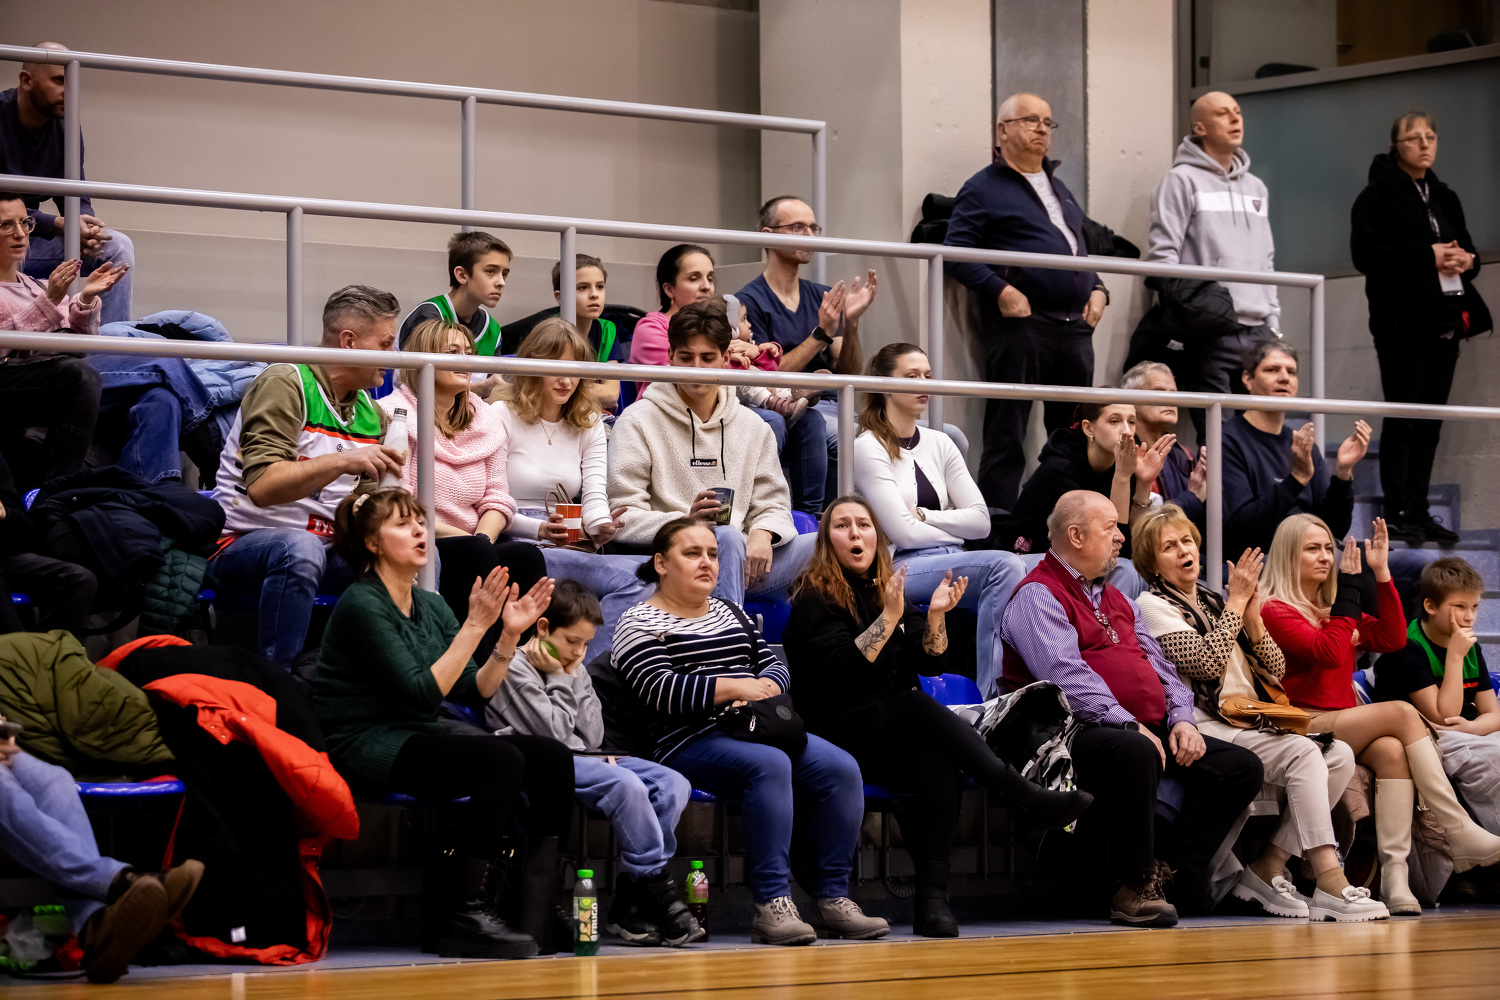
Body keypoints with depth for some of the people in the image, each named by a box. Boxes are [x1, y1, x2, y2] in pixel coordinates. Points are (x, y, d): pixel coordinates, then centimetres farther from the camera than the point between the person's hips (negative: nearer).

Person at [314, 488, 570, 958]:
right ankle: (470, 916, -27)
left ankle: (539, 916, -19)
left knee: (553, 756, -12)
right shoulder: (362, 606, -11)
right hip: (366, 747, -8)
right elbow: (422, 691, -19)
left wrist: (510, 635, -3)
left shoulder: (432, 606, 15)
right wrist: (476, 625, -18)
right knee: (502, 759, -30)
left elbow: (476, 692, 9)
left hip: (420, 740, 8)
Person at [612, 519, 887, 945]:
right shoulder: (638, 624, 5)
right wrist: (736, 688, -15)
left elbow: (775, 668, 20)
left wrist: (764, 688, -5)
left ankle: (831, 898, -17)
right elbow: (663, 691, -11)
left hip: (763, 730, 7)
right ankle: (771, 905, -40)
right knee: (769, 764, -37)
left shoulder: (731, 613, 27)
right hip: (690, 743, -7)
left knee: (841, 769, -19)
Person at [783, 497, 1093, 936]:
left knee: (939, 767, -31)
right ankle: (1025, 799, -42)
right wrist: (889, 616, -20)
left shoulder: (888, 590, 20)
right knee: (919, 706, -35)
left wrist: (936, 615, -7)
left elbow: (931, 664, 10)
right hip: (840, 732, -5)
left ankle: (932, 898, -42)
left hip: (898, 732, 5)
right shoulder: (813, 599, 2)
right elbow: (841, 671, -14)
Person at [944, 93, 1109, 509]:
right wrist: (1000, 291, -20)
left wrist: (1097, 289, 11)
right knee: (1006, 435, -7)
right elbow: (956, 251, -9)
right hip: (1020, 322, -7)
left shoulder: (1057, 186, 24)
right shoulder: (983, 188, 0)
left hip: (1075, 327, 7)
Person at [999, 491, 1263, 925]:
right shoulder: (1037, 595, -3)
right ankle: (1133, 887, -27)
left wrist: (1180, 719, 3)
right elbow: (1065, 675, -17)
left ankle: (1167, 869, -6)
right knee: (1135, 754, -41)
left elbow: (1161, 667, 23)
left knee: (1242, 767, -5)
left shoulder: (1117, 600, 27)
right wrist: (1129, 726, -23)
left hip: (1149, 732, 9)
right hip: (1081, 733, -9)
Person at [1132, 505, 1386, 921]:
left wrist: (1253, 619, 2)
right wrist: (1237, 602, -6)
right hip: (1209, 725, -8)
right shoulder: (1153, 605, 2)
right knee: (1303, 754, -28)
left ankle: (1268, 867, -13)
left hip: (1253, 722, 8)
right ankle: (1329, 884, -36)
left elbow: (1276, 671, 18)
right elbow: (1207, 661, -14)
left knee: (1339, 754, -14)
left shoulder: (1213, 602, 24)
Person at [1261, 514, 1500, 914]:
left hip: (1348, 725, 7)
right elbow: (1329, 652, -15)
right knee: (1402, 713, -24)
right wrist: (1348, 585, -10)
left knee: (1392, 750, -28)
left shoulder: (1336, 610, 25)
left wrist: (1381, 573, 7)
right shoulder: (1276, 612, -1)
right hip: (1305, 727, -7)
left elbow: (1392, 638, 11)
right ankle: (1461, 834, -26)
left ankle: (1394, 876, -39)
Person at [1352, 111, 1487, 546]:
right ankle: (1397, 513, -7)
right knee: (1402, 418, -8)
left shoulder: (1444, 197, 19)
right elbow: (1365, 253, -15)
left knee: (1430, 421, 7)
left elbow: (1465, 248, 26)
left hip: (1445, 320, 7)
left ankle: (1418, 511, 12)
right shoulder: (1378, 195, -4)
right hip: (1403, 320, -7)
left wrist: (1466, 261, 1)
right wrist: (1427, 256, -19)